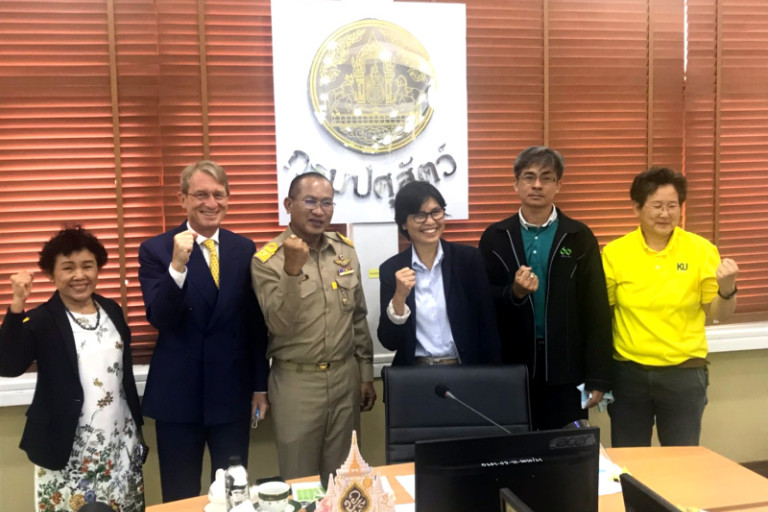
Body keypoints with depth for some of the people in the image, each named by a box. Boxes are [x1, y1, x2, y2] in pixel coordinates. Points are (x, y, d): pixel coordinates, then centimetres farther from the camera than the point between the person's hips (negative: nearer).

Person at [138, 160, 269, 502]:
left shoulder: (244, 250, 3)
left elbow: (256, 324, 7)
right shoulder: (156, 249, -5)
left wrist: (260, 385, 8)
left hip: (233, 394, 2)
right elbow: (159, 319, -16)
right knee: (180, 498, 12)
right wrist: (177, 266, -29)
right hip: (178, 395, -2)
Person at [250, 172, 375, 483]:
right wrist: (292, 271, -30)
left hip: (346, 377, 4)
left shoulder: (346, 251, 3)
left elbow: (358, 318, 11)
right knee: (300, 482, 9)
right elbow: (280, 326, -18)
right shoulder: (267, 260, -11)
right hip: (296, 382, -3)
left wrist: (366, 374, 11)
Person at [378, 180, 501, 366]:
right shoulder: (391, 269, -4)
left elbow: (488, 326, -4)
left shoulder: (469, 258, -6)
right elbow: (389, 342, -7)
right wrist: (400, 297, -20)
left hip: (466, 369, 0)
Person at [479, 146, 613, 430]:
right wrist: (513, 293, -18)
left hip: (566, 371, 0)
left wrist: (598, 378, -4)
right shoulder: (494, 238, 4)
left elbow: (596, 311, -1)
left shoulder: (580, 237, 2)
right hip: (511, 368, 1)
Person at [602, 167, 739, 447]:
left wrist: (727, 289, -20)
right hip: (628, 373, 1)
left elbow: (717, 314, 1)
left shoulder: (701, 250, -4)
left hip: (684, 373, 0)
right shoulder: (614, 253, -4)